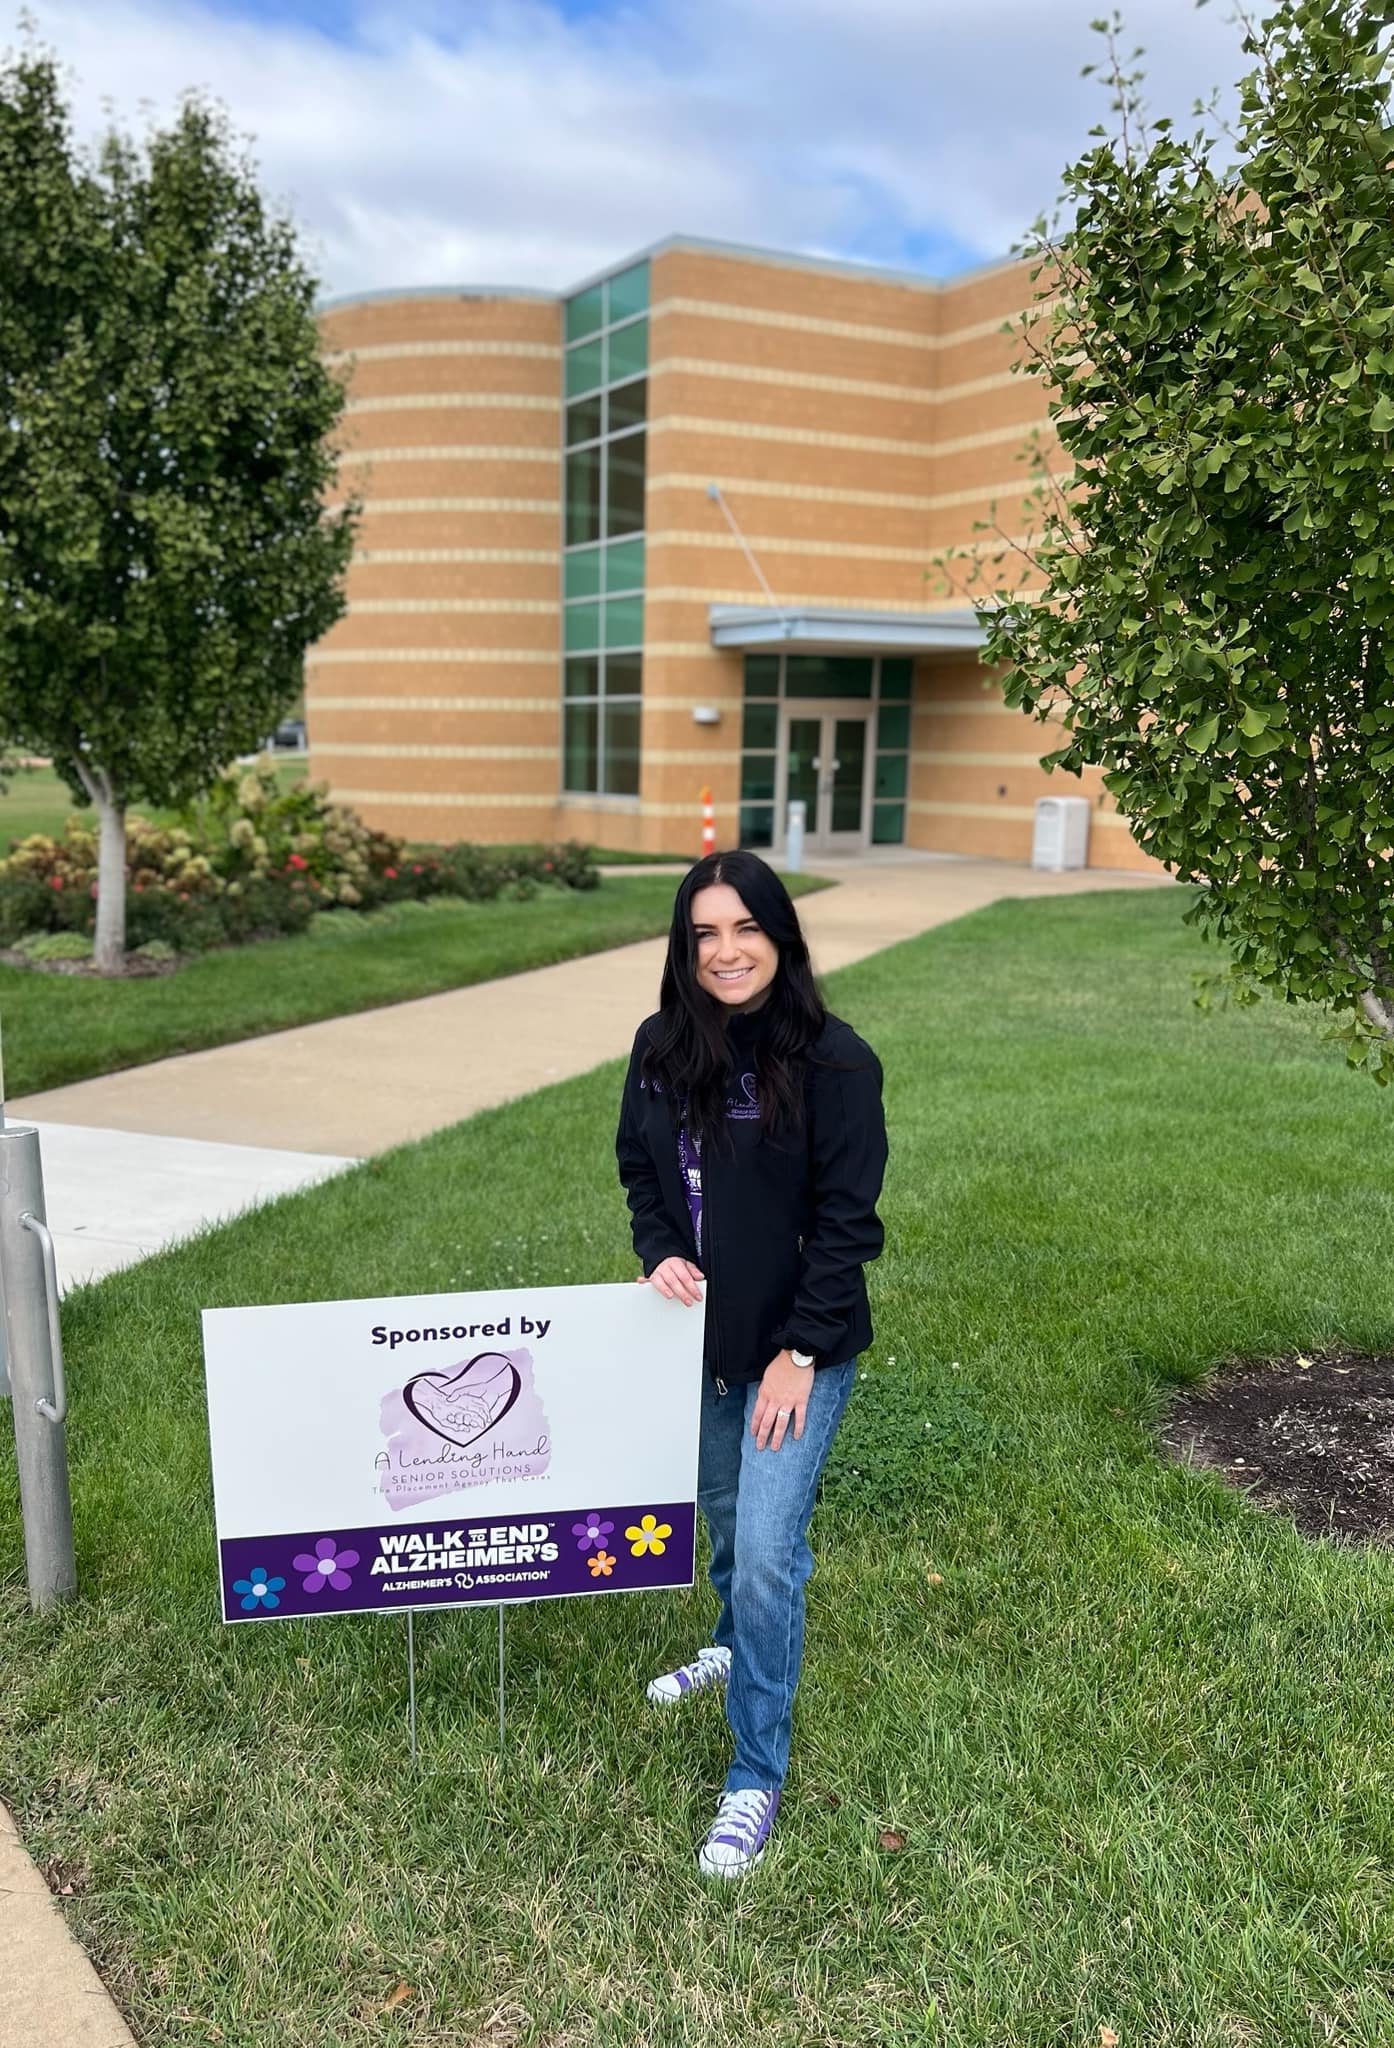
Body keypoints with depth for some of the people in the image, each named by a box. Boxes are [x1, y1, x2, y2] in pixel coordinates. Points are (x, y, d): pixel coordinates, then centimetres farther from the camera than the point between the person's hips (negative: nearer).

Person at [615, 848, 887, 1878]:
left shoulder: (833, 1060, -18)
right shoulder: (662, 1047, -3)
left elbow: (845, 1219, -16)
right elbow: (639, 1168, 9)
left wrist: (801, 1352, -16)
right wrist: (659, 1253, -10)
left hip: (797, 1347, -5)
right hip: (700, 1336, 5)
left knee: (767, 1551, -6)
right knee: (726, 1520, 24)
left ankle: (756, 1778, 13)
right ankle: (737, 1649, 54)